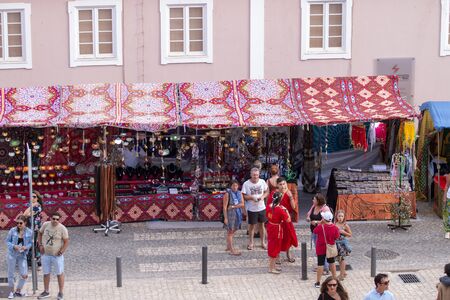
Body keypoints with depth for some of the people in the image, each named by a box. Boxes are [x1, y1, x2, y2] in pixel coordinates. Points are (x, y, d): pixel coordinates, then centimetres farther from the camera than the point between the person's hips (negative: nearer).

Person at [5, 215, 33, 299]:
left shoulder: (29, 232, -6)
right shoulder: (12, 230, -10)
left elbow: (30, 243, 3)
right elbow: (7, 241, -2)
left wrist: (26, 247, -17)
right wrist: (13, 246, -19)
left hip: (22, 255, 1)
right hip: (12, 254, -1)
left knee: (24, 275, -1)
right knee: (11, 274, 8)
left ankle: (18, 291, 22)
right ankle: (11, 292, 26)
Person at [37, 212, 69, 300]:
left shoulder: (62, 228, -15)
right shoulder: (45, 225, -5)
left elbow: (66, 242, -9)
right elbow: (40, 234, 10)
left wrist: (61, 251, -17)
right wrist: (40, 245, 0)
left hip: (57, 255, -4)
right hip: (45, 254, 4)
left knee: (60, 274, 5)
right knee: (46, 273, 16)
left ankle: (60, 293, 17)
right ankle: (46, 292, 31)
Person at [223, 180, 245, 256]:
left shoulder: (239, 193, 6)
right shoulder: (228, 194, -10)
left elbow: (242, 204, -2)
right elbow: (225, 206, -12)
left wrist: (233, 206, -15)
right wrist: (225, 218, -16)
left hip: (238, 214, 6)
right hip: (230, 214, -6)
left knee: (232, 230, 15)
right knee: (230, 231, -2)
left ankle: (228, 246, 29)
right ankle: (231, 250, -1)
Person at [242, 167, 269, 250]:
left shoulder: (262, 182, -1)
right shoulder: (246, 184, -10)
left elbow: (267, 192, 8)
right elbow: (243, 196, -9)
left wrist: (263, 196, -12)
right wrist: (252, 197, -23)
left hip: (261, 207, 3)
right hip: (251, 209, -3)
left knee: (262, 225, 12)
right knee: (252, 225, 7)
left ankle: (263, 242, 25)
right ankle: (250, 243, 22)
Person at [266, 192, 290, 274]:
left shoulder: (268, 206, -4)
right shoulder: (280, 209, -24)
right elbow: (288, 220, -19)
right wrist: (286, 211, -6)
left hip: (270, 228, 7)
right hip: (277, 230, -7)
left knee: (271, 247, 18)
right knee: (275, 248, 4)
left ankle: (272, 266, 30)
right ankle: (271, 268, 11)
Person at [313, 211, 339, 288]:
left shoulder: (320, 227, -22)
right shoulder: (335, 227, -13)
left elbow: (315, 231, -3)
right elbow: (336, 237, -1)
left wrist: (320, 223, -1)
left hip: (321, 248, -3)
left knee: (320, 264, 3)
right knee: (332, 263, 21)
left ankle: (318, 282, 6)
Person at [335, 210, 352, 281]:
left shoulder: (345, 225, -10)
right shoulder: (335, 225, 0)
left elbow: (350, 235, -5)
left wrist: (343, 232, -18)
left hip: (343, 243, -5)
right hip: (337, 242, 5)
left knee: (342, 258, -1)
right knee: (339, 259, 13)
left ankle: (342, 275, 8)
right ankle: (343, 272, 30)